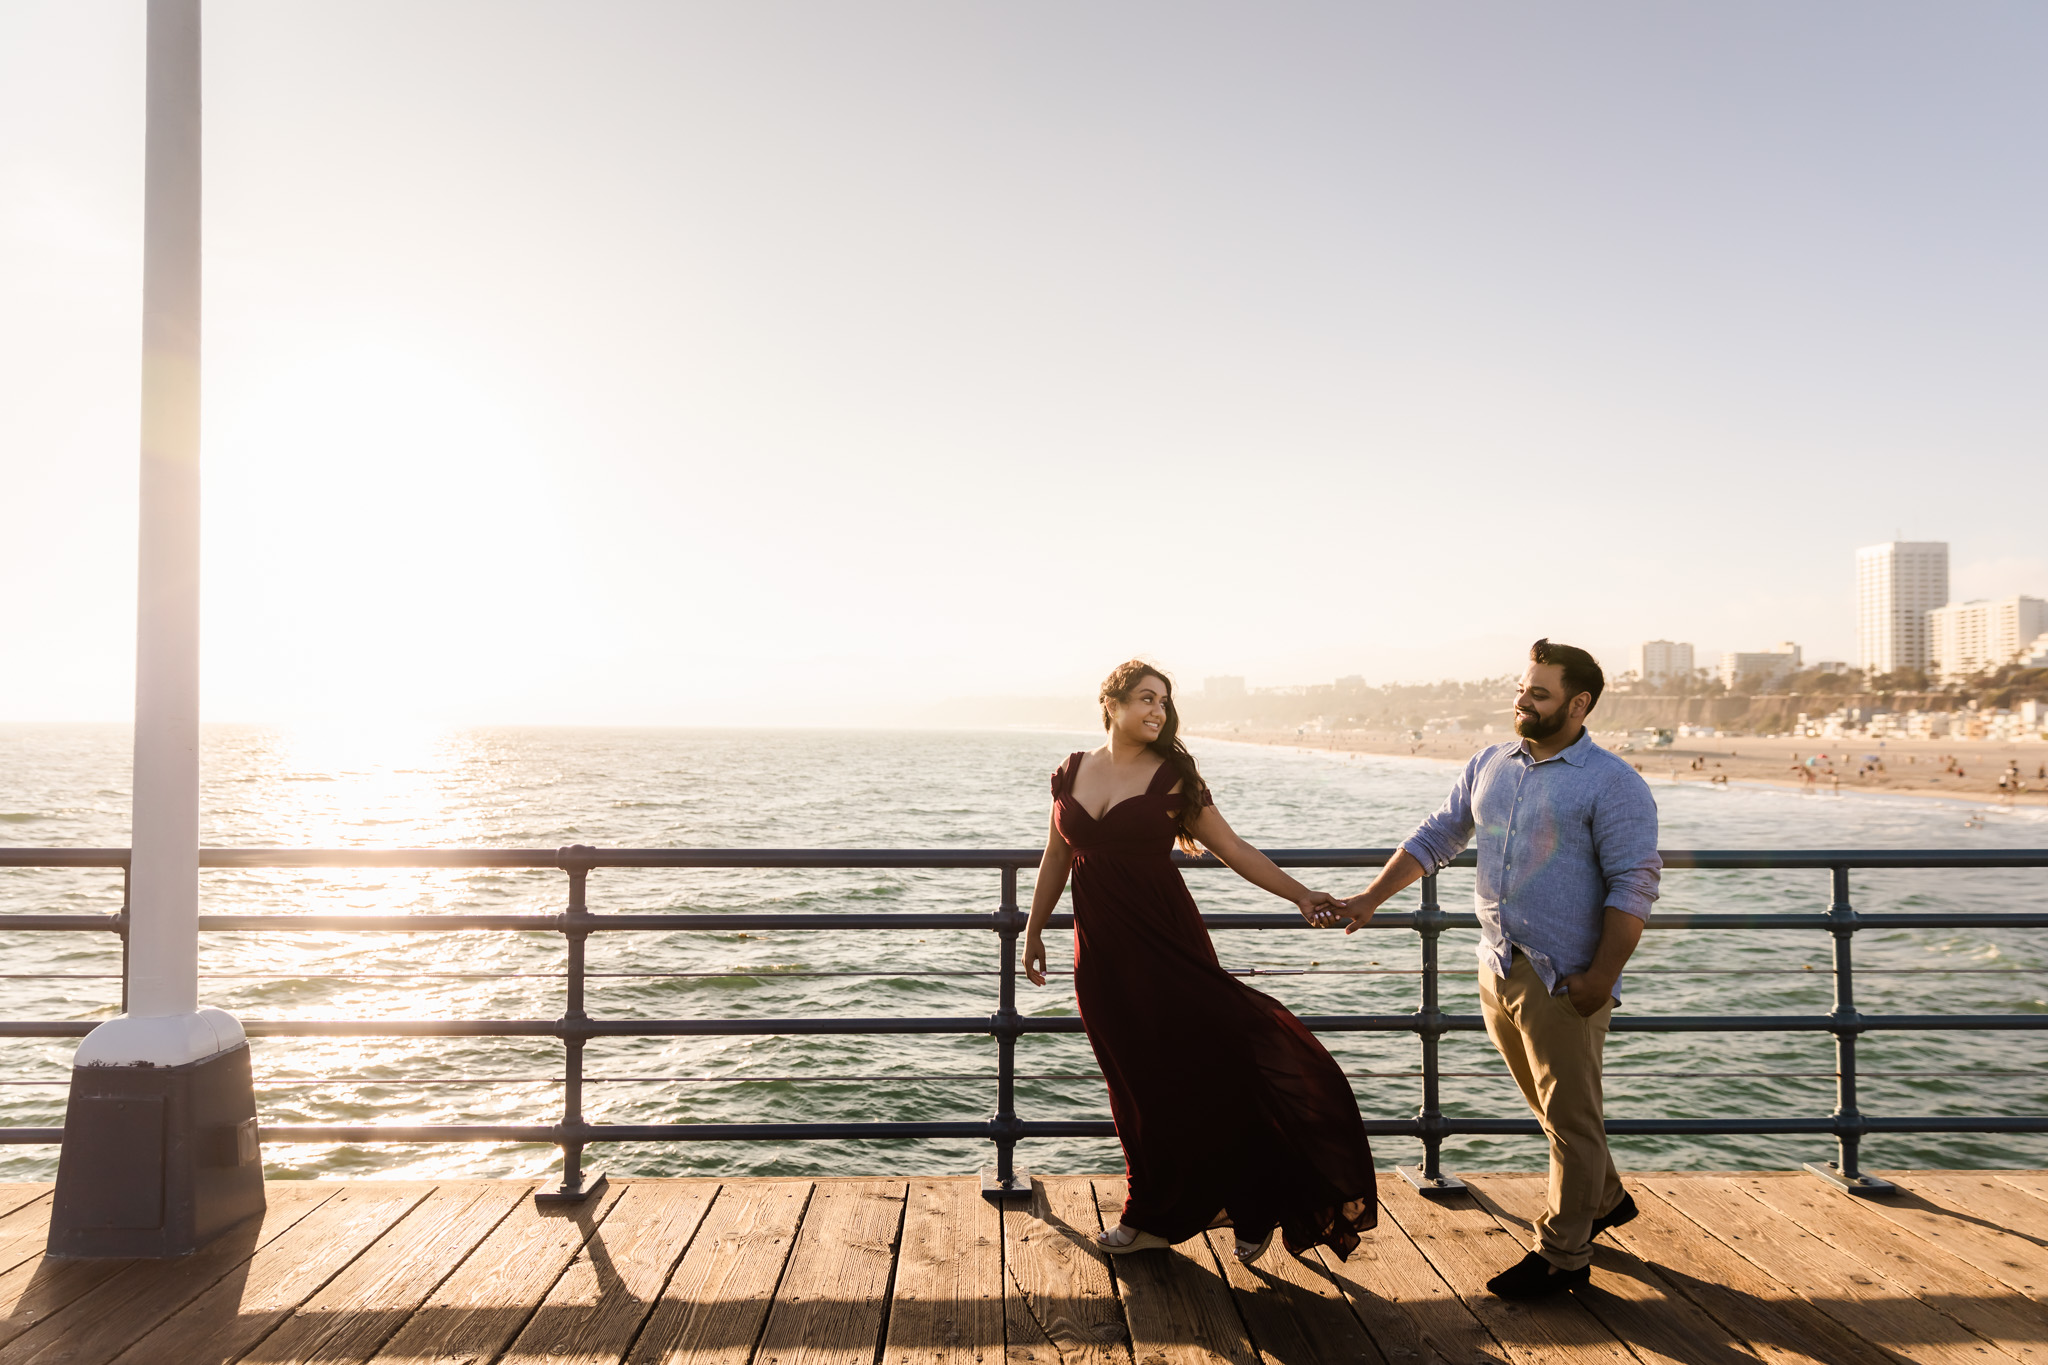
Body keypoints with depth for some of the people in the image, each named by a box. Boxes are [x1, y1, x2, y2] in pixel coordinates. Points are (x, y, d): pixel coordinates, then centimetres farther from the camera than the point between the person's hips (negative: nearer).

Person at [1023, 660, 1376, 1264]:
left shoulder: (1174, 776, -2)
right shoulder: (1072, 773, 6)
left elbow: (1233, 848, -1)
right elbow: (1057, 858, 15)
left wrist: (1301, 895, -9)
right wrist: (1033, 931, 18)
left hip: (1166, 942, -2)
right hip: (1100, 951, 3)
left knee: (1193, 1068, -7)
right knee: (1136, 1084, 9)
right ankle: (1153, 1216, 24)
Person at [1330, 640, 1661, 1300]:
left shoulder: (1614, 785, -10)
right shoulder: (1489, 767, 9)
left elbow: (1634, 885, -14)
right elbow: (1435, 837, 15)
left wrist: (1600, 977, -19)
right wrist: (1371, 898, 10)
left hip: (1564, 979, -6)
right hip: (1498, 968, 7)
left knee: (1569, 1116, 3)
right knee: (1552, 1107, 20)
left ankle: (1562, 1255, 16)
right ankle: (1604, 1199, 42)